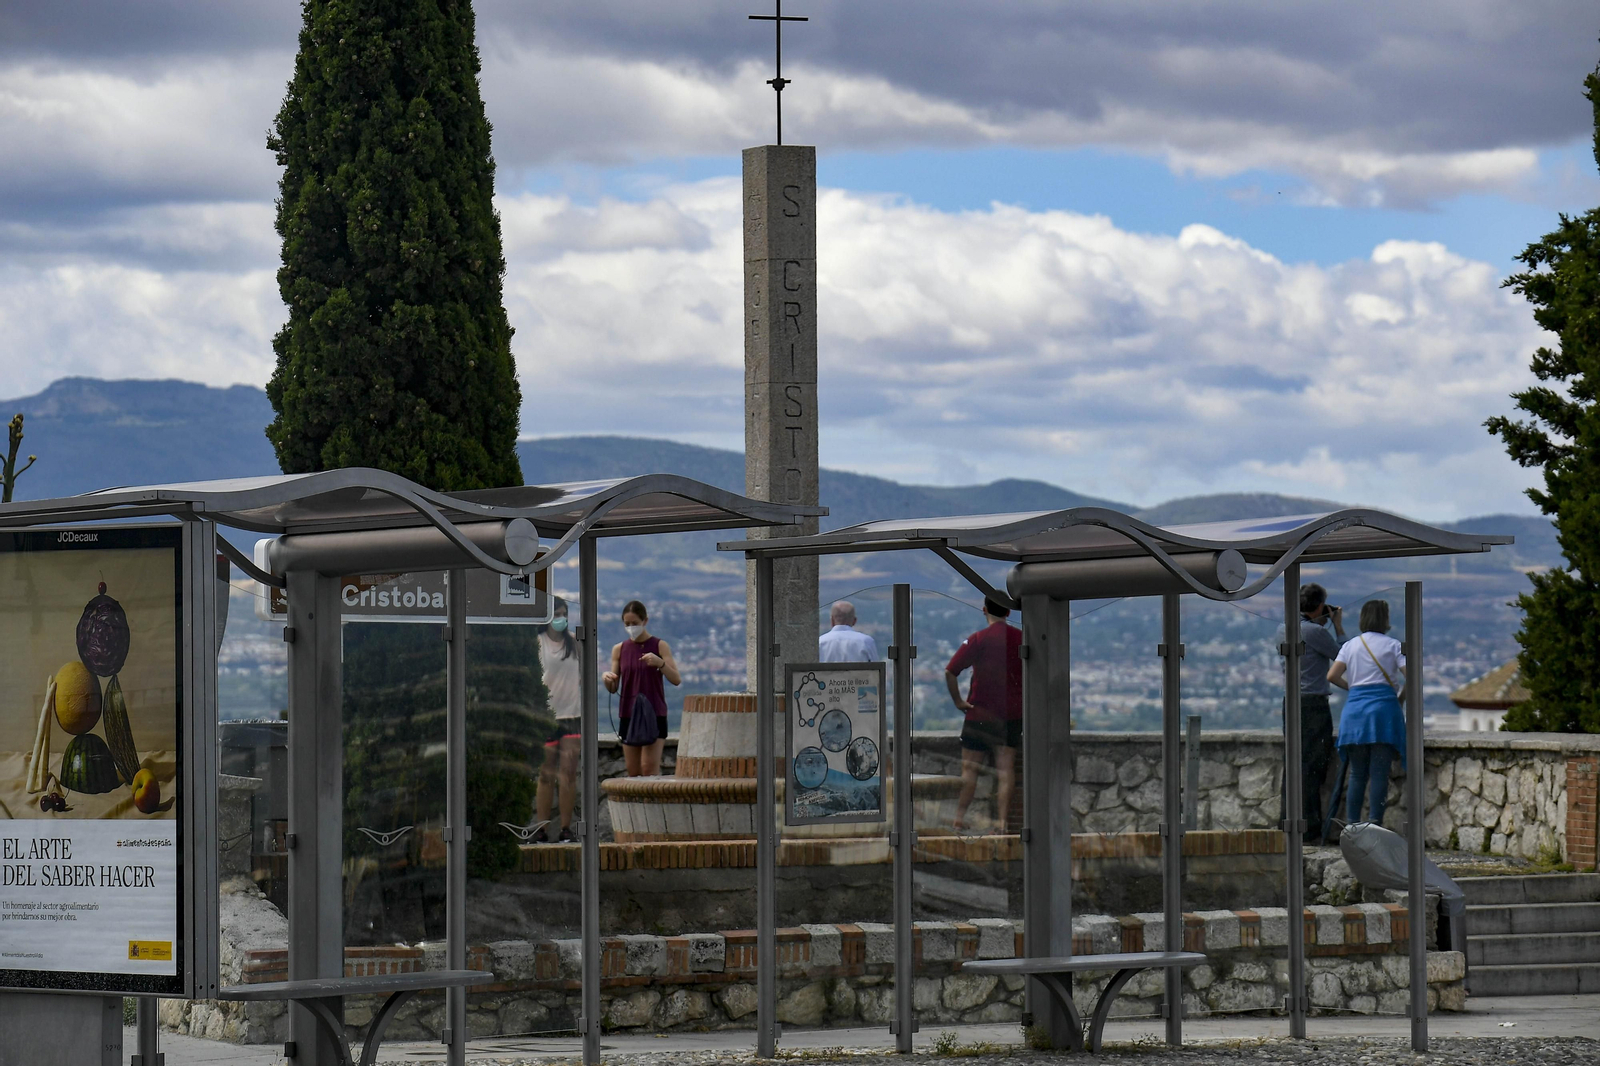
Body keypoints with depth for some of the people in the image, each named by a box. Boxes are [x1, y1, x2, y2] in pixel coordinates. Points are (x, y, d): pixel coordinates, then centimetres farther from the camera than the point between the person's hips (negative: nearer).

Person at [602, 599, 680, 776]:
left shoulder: (659, 646, 0)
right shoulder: (619, 650, 8)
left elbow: (676, 679, -8)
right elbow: (613, 688, 9)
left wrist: (660, 663, -26)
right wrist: (606, 678, -14)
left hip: (654, 715, -3)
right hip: (628, 716, 3)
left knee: (649, 768, -14)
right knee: (633, 773, 4)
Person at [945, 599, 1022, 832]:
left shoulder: (978, 639, -9)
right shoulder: (1021, 638, 0)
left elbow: (950, 671, -16)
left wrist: (958, 701, -6)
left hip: (980, 713, -3)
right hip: (1013, 713, 3)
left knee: (969, 767, 6)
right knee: (1006, 767, 3)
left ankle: (960, 816, 6)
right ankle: (1003, 819, -3)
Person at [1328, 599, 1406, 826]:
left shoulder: (1350, 645, 12)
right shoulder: (1392, 645, 3)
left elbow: (1332, 675, 2)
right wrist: (1401, 697, 11)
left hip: (1355, 708, 4)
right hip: (1383, 708, -4)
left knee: (1357, 774, 8)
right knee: (1379, 773, -5)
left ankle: (1351, 825, 4)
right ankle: (1374, 824, -11)